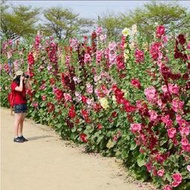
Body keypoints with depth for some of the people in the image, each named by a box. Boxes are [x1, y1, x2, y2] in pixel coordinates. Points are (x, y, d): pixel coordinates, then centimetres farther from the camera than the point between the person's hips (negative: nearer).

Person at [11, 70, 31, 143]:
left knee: (22, 121, 9)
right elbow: (20, 89, -23)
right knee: (17, 121, -7)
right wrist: (21, 80, -15)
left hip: (24, 103, 8)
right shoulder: (14, 84, -8)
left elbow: (29, 88, 5)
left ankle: (20, 136, 13)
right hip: (18, 104, -8)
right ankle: (16, 137, -5)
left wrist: (26, 80, 1)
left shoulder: (23, 83, 15)